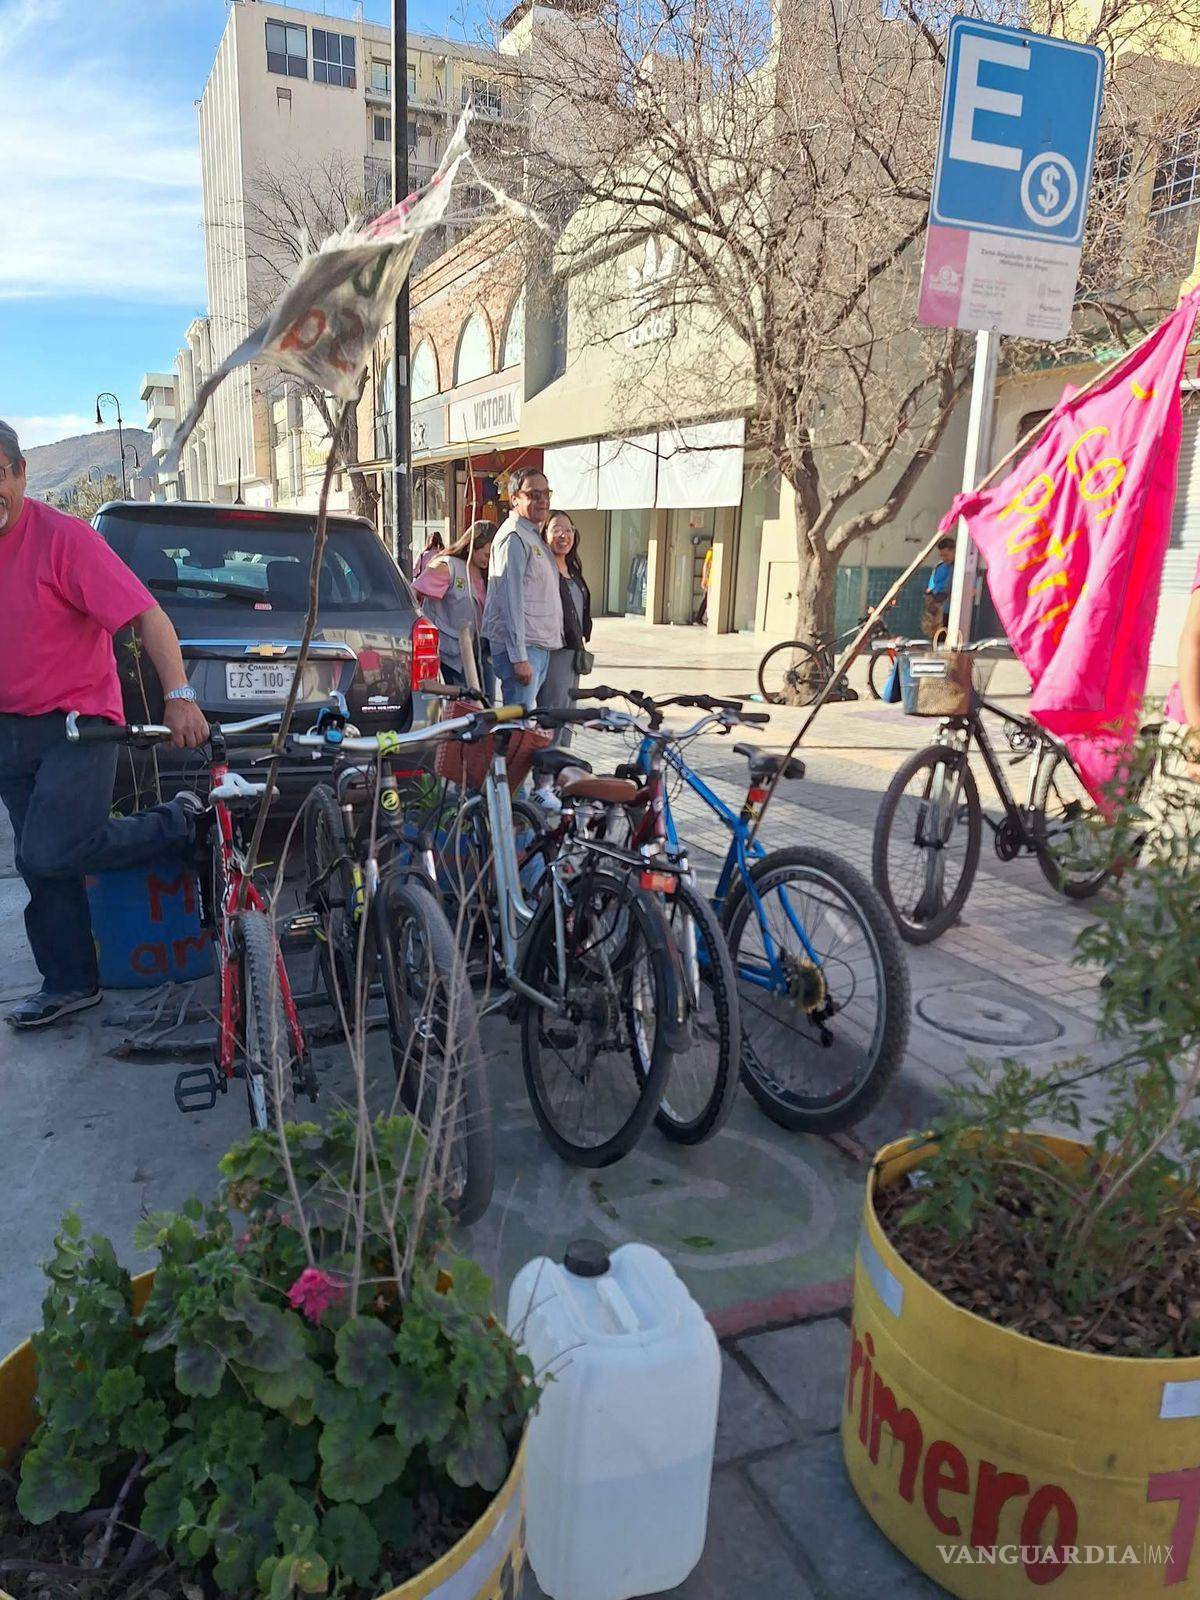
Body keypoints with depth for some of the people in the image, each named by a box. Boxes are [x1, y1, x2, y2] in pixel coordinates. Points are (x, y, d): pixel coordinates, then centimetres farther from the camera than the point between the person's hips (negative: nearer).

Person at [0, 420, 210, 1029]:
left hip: (75, 725, -7)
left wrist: (178, 696, -35)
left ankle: (182, 822, 3)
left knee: (50, 855, -17)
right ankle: (69, 984, 23)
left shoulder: (62, 537, -15)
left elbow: (146, 614, -23)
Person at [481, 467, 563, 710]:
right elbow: (510, 600, -19)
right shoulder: (514, 537, -12)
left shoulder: (534, 536, 20)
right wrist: (519, 657, -23)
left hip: (541, 645, 10)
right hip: (521, 647, -10)